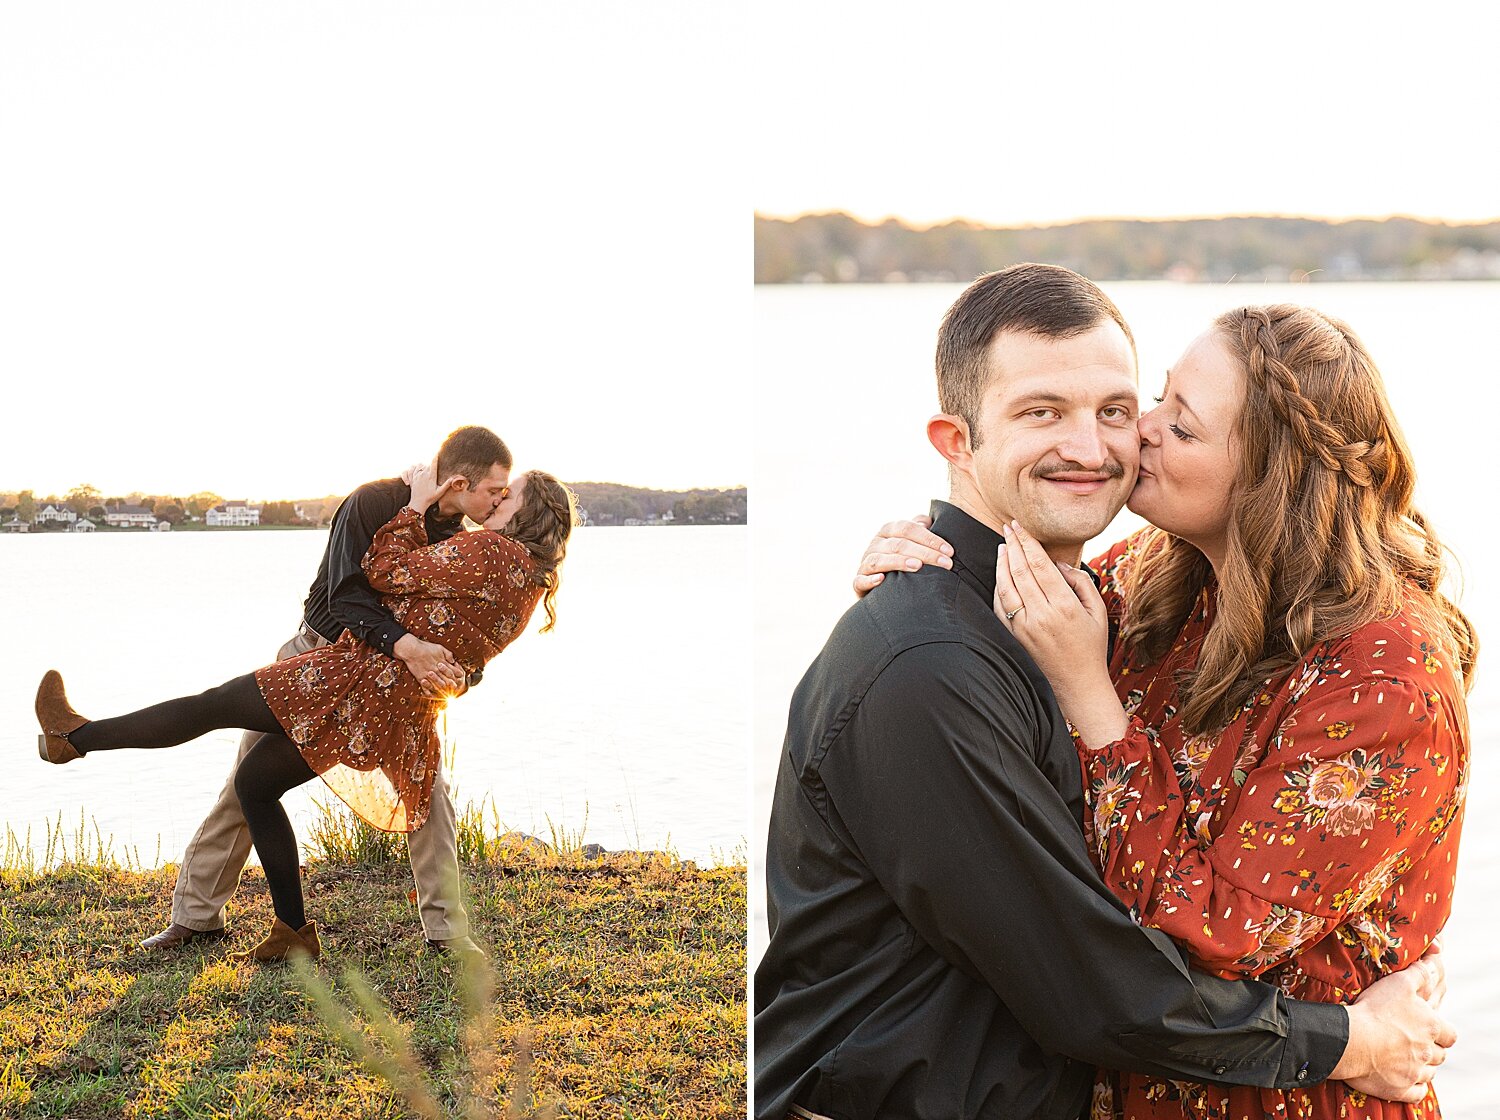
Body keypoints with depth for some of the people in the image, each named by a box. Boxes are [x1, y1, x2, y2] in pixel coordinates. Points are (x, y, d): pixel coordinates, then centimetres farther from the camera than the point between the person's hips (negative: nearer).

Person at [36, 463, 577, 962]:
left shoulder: (492, 550, -12)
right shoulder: (526, 576, 16)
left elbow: (389, 573, -11)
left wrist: (416, 505, 1)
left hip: (363, 682, -10)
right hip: (397, 717, 10)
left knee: (213, 705, 2)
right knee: (253, 781, 16)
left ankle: (73, 737, 15)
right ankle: (293, 931, 17)